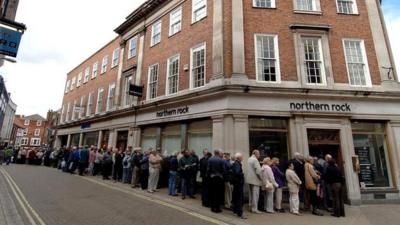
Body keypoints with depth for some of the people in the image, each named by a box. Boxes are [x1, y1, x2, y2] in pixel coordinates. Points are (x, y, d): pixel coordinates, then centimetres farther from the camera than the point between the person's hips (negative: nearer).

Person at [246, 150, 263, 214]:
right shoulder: (255, 160, -17)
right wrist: (261, 178, -9)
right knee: (255, 195, -1)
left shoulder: (249, 159, 10)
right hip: (255, 180, -9)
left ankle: (251, 206, 25)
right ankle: (254, 209, 4)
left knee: (251, 194, 16)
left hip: (249, 179, 9)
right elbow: (258, 171, -21)